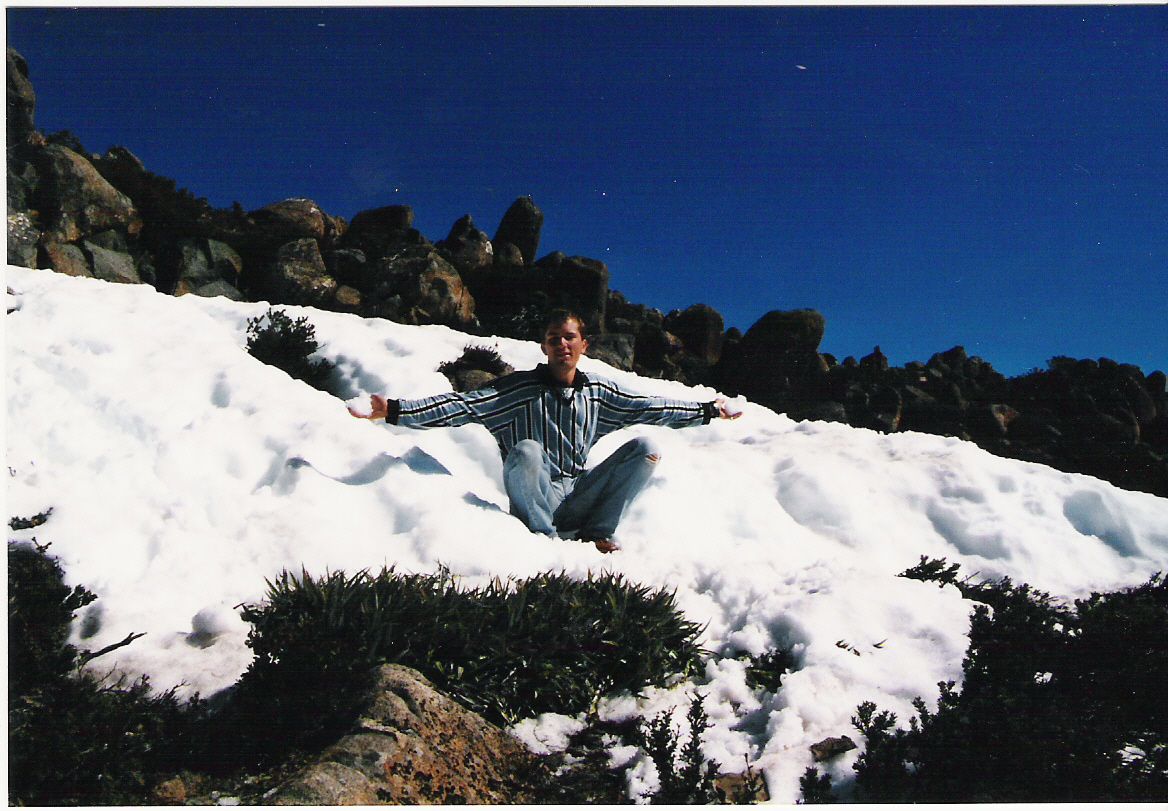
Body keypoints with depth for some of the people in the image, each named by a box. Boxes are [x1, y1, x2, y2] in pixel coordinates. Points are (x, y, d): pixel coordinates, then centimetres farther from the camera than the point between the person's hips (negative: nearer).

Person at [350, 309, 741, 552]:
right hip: (533, 502, -4)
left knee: (646, 447, -11)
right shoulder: (520, 387, -5)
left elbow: (648, 407, 18)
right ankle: (547, 537, -17)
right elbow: (462, 405, -14)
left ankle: (596, 532, -5)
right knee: (526, 450, -35)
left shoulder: (598, 391, 9)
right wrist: (394, 410, -25)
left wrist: (708, 410, 21)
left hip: (578, 498, 4)